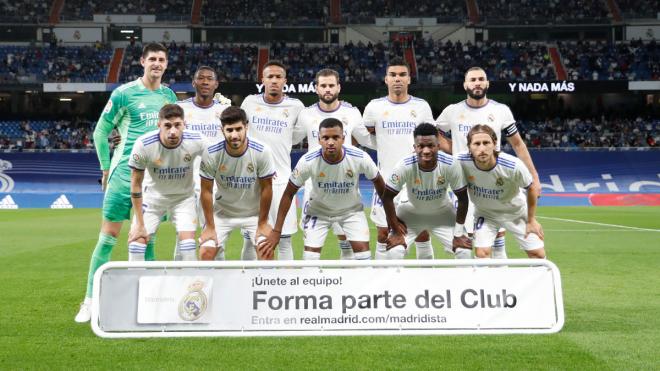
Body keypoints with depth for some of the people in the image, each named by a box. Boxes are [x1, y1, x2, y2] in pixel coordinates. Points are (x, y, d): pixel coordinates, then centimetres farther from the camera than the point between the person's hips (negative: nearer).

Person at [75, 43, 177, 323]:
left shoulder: (169, 95, 10)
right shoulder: (124, 93, -3)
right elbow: (100, 132, 2)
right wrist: (107, 168, 1)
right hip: (125, 173, -4)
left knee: (147, 238, 9)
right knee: (108, 235, -2)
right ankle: (90, 300, 7)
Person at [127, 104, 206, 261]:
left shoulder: (196, 141, -25)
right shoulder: (143, 144, -27)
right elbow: (136, 184, -15)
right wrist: (140, 224, -13)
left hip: (184, 197, 0)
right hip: (152, 196, 0)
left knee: (187, 241, -13)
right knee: (136, 239, -7)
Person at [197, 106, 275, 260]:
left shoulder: (262, 151, -23)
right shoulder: (211, 154, -22)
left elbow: (266, 189, -12)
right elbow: (206, 191, -10)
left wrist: (262, 223, -6)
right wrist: (210, 227, -7)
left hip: (255, 212, 0)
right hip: (222, 212, 1)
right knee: (206, 252, -9)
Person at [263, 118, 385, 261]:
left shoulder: (360, 158, -28)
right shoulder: (308, 161, -29)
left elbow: (378, 182, -8)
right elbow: (288, 194, -17)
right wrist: (276, 231, -17)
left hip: (351, 208, 1)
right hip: (318, 209, 0)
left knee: (362, 248, -12)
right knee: (311, 251, -9)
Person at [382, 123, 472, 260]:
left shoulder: (451, 165, -29)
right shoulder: (404, 166, -31)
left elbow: (462, 198, -15)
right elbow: (387, 197, -18)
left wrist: (458, 234, -13)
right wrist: (396, 230, -17)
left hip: (442, 213, 1)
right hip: (411, 212, -1)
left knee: (465, 251, -9)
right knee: (394, 252, -16)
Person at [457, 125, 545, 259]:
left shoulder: (514, 166, -35)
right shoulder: (461, 161, -31)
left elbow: (531, 189, -14)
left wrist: (531, 220, -3)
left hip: (516, 211, 0)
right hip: (484, 213, 0)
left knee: (538, 254, 4)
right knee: (481, 254, -16)